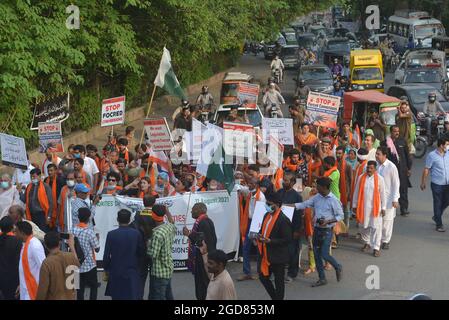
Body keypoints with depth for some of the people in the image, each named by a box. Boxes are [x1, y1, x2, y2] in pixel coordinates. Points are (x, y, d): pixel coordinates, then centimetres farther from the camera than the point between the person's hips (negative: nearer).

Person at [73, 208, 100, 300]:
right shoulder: (90, 232, -19)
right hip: (89, 265, -4)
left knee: (80, 288, 10)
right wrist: (97, 239, 7)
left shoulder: (73, 230, -3)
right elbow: (97, 249, -10)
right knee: (94, 286, 13)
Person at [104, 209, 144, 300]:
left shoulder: (111, 234, -9)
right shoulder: (136, 234, -6)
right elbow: (140, 254, 2)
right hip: (132, 272, 0)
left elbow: (106, 256, -5)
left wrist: (106, 269, 10)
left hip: (116, 273, 0)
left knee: (117, 297, 7)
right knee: (132, 297, 3)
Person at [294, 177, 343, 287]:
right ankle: (322, 279, 17)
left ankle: (338, 267, 21)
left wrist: (328, 221, -21)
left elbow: (340, 215, -9)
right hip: (317, 229, 6)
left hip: (327, 230, -6)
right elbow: (304, 204, 4)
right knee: (316, 254, 7)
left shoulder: (334, 200, -13)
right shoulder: (316, 198, 4)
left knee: (324, 254, -9)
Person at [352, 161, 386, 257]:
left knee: (376, 227, -4)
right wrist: (354, 205, 7)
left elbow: (382, 194, -1)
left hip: (375, 207, -2)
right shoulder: (361, 178, 0)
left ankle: (376, 248, 0)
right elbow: (356, 192, 6)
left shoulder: (379, 179, -5)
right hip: (363, 206, 2)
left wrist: (383, 208, -1)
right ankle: (367, 243, 35)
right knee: (365, 226, 14)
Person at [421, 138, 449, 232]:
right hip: (437, 184, -5)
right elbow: (426, 170, -6)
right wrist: (423, 183, -3)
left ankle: (436, 217, 39)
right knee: (438, 204, 4)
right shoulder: (432, 155, -12)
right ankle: (439, 225, 13)